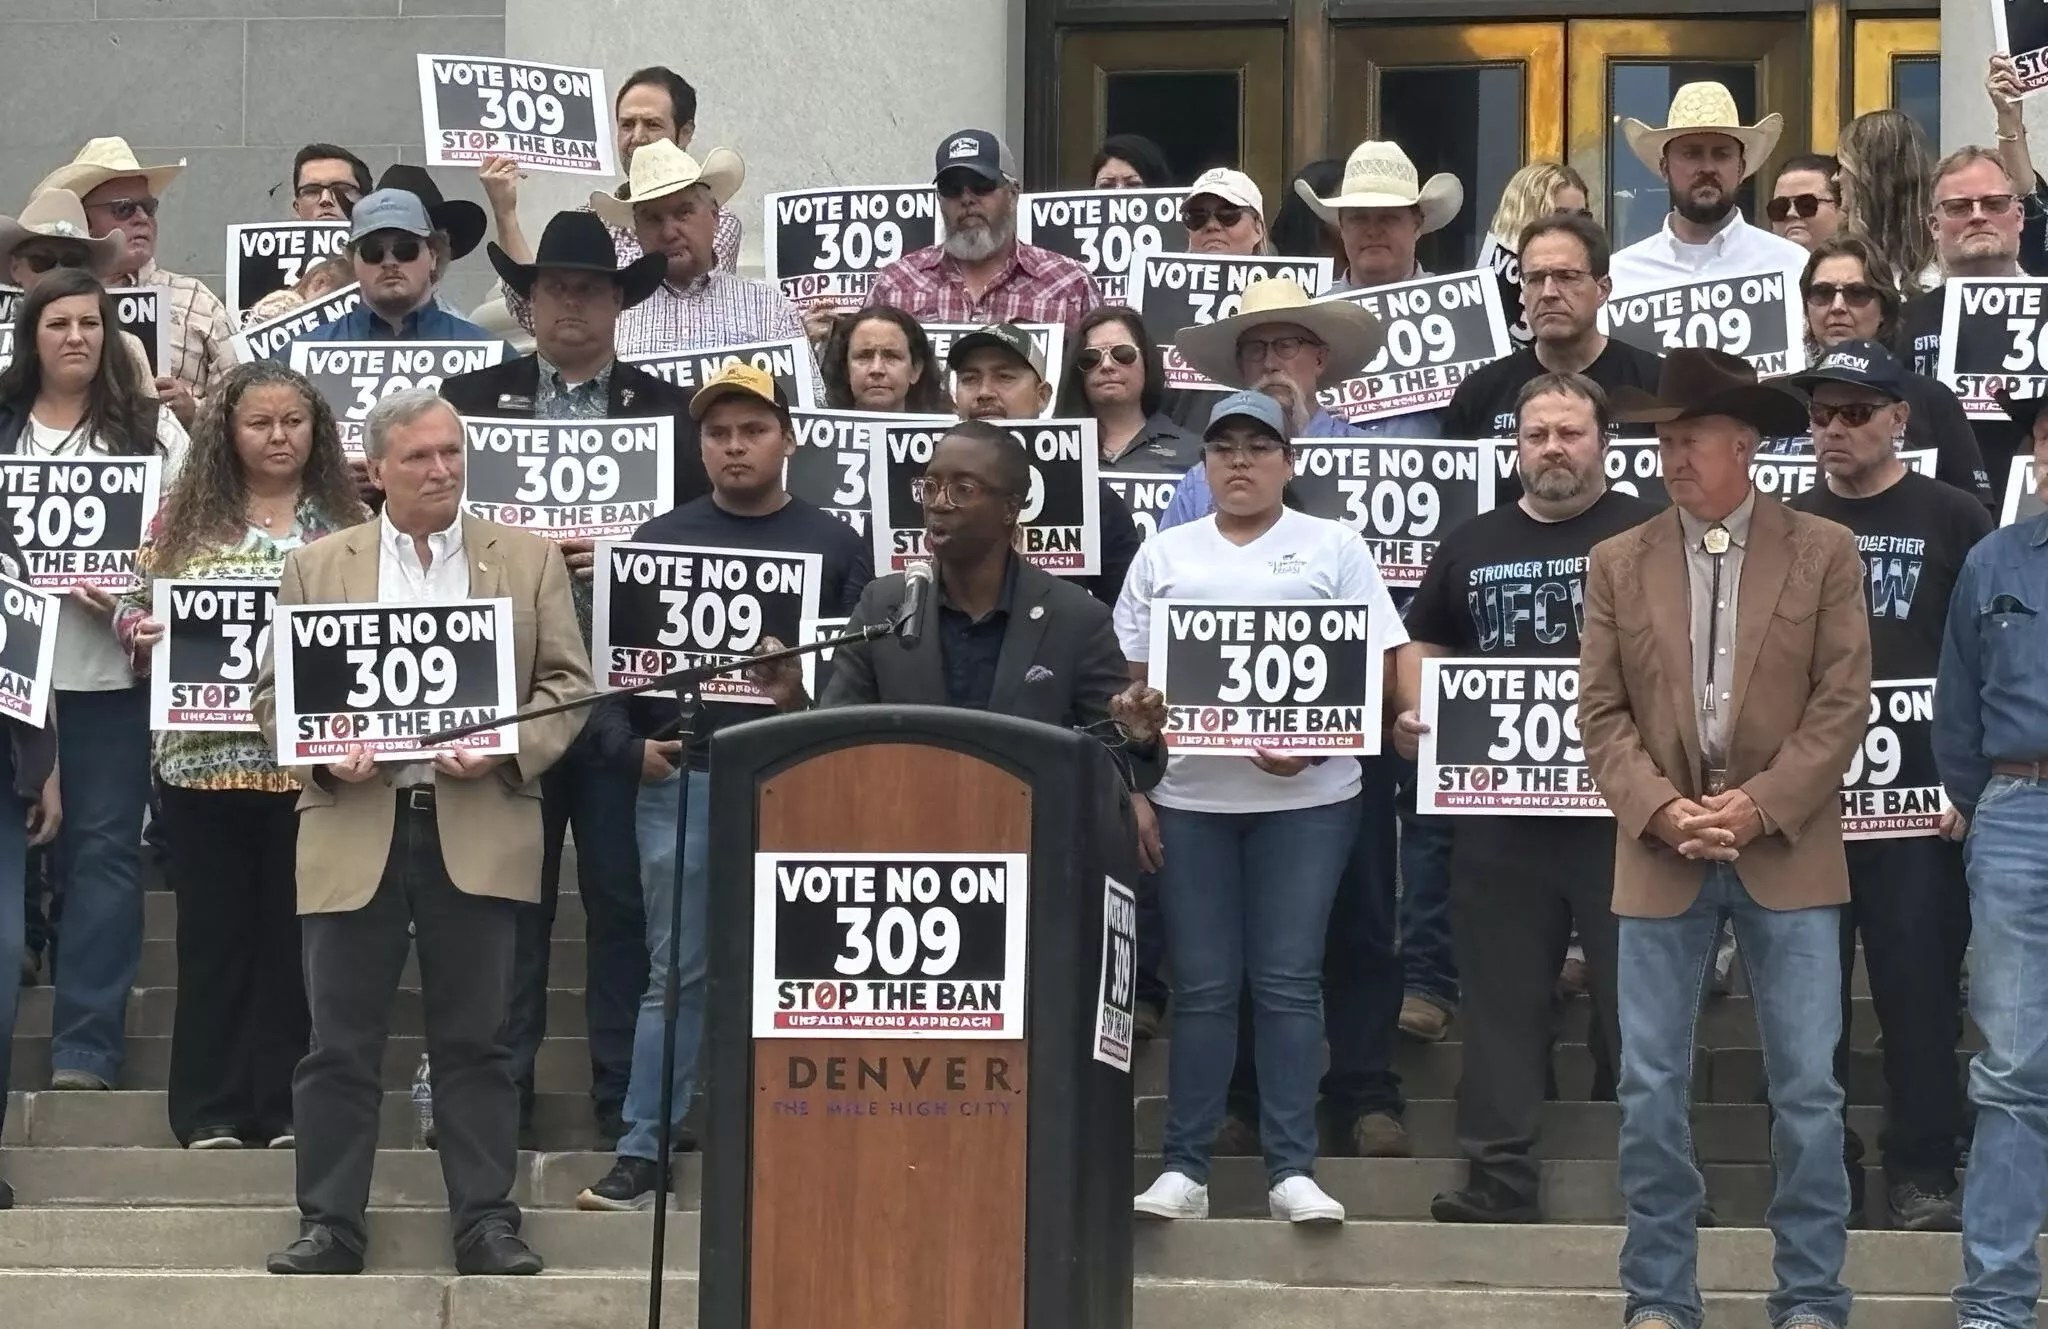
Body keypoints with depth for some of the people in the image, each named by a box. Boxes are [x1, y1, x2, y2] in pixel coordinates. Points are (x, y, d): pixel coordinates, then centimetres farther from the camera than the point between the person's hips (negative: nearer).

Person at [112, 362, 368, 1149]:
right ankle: (210, 1111, 7)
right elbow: (133, 611, 8)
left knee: (297, 932, 3)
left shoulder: (348, 521, 6)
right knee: (214, 930, 4)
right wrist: (143, 634, -13)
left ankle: (287, 1107, 9)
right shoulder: (187, 514, 7)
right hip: (207, 753, 0)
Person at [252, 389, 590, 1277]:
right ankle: (329, 1224, 8)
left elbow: (568, 687, 5)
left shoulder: (530, 561, 9)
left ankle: (486, 1222, 8)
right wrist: (325, 758, -10)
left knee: (476, 1039, 3)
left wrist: (506, 753, -11)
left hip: (479, 830, 0)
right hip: (354, 831, 1)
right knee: (341, 1042, 2)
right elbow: (275, 693, 9)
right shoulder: (316, 568, 10)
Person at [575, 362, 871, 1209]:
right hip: (681, 782, 1)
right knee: (675, 972, 2)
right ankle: (643, 1151, 4)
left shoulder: (834, 546, 7)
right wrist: (628, 747, -6)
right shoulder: (661, 541, 9)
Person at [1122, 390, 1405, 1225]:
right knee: (1202, 985, 1)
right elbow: (1133, 682, 12)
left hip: (1308, 796, -2)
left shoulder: (1333, 549, 6)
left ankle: (1292, 1170, -2)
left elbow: (1376, 672, 1)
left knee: (1288, 981, -4)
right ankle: (1184, 1170, 5)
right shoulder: (1164, 557, 12)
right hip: (1191, 798, 2)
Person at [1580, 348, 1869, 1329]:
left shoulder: (1823, 553, 3)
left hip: (1787, 855, -2)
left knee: (1807, 1090, 0)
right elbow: (1601, 714, 4)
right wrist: (1662, 808, -12)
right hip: (1660, 856, 2)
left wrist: (1760, 805, -13)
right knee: (1651, 1091, 2)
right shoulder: (1618, 564, 8)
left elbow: (1843, 702, -3)